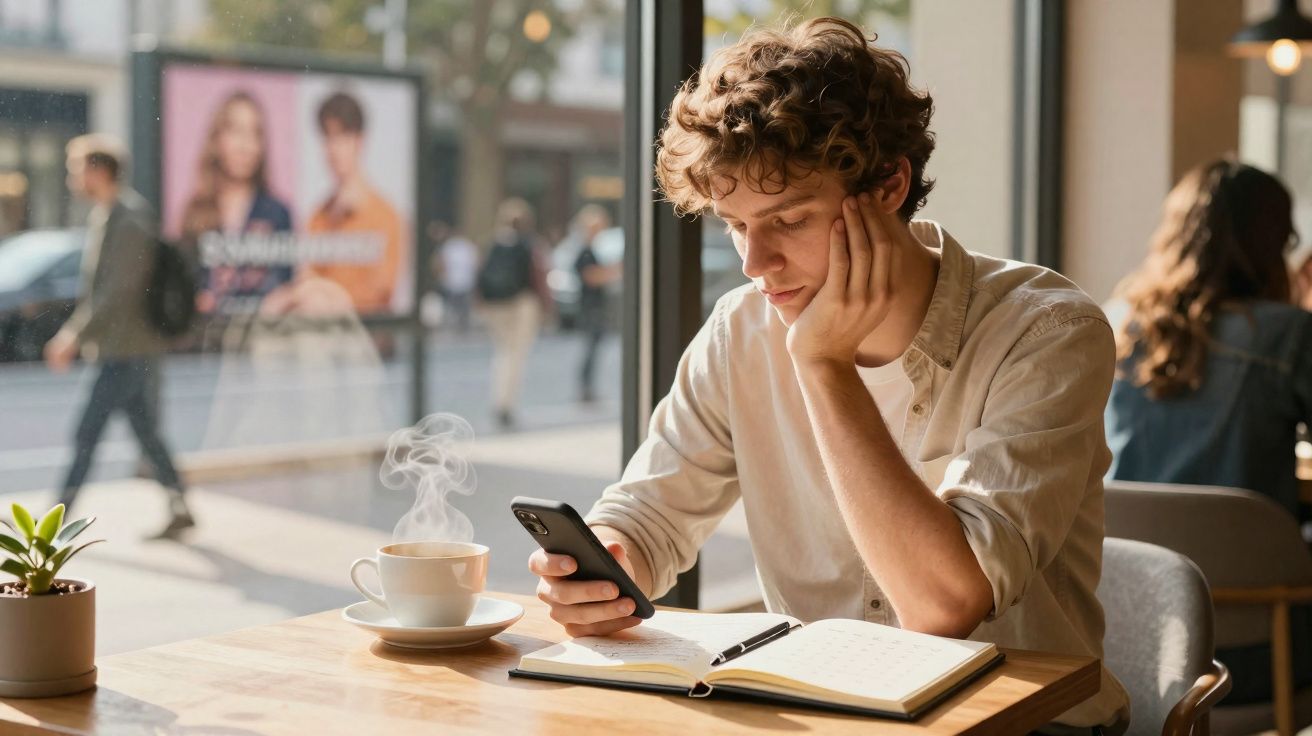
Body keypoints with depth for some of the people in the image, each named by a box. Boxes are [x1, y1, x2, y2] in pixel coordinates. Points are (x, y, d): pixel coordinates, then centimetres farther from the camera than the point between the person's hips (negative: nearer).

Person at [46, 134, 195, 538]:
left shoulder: (130, 220, -18)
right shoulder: (101, 216, 11)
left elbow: (118, 292, -23)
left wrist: (73, 335, -21)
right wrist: (72, 336, 17)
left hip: (130, 350, -9)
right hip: (116, 349, 9)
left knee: (87, 433, -5)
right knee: (146, 432, 12)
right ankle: (180, 510, 18)